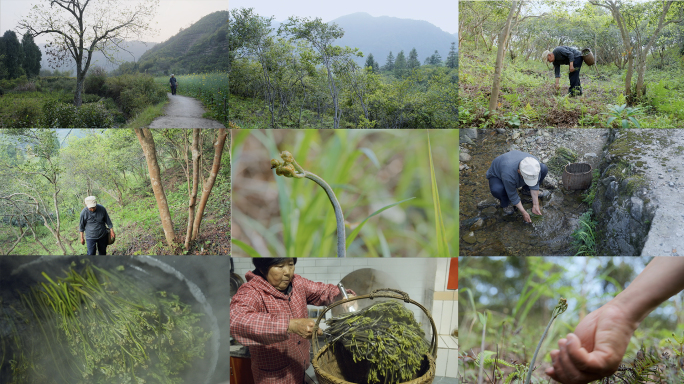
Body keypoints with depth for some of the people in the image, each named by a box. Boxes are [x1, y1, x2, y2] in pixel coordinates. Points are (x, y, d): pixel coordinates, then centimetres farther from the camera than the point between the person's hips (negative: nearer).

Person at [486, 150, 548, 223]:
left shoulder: (535, 164, -31)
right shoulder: (509, 175, -43)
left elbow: (534, 184, -17)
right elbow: (513, 196, -28)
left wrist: (535, 205, -17)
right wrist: (523, 212, -22)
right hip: (497, 175, -5)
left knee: (544, 169, -14)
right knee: (497, 189, -39)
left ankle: (526, 190, 9)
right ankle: (505, 204, -5)